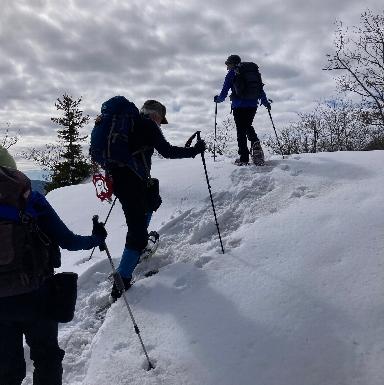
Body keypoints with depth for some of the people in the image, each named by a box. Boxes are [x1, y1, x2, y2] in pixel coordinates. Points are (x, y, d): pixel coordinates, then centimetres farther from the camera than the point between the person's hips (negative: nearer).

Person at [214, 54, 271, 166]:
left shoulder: (232, 74, 0)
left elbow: (224, 92, -2)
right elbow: (260, 88, 13)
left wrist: (217, 99, 16)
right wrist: (265, 102, 22)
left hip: (239, 106, -5)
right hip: (253, 105, 5)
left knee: (241, 130, 1)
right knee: (248, 126, 24)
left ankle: (244, 158, -1)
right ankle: (255, 143, -4)